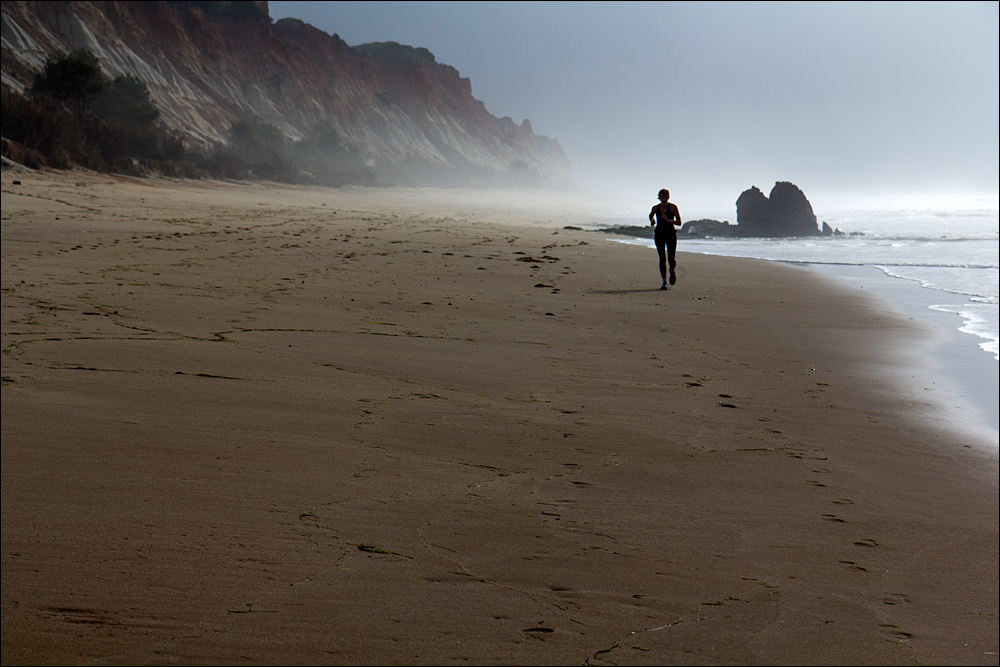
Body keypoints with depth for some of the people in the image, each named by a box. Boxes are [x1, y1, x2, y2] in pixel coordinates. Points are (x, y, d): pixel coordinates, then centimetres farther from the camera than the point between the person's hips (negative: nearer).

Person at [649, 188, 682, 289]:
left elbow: (679, 223, -7)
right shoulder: (655, 208, 2)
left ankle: (672, 271, 28)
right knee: (662, 259, -6)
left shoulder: (673, 207, -5)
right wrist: (652, 221, 3)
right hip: (659, 235, 1)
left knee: (671, 259, -7)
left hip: (671, 235, -1)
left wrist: (668, 220, -19)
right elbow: (651, 215, 25)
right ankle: (664, 282, 2)